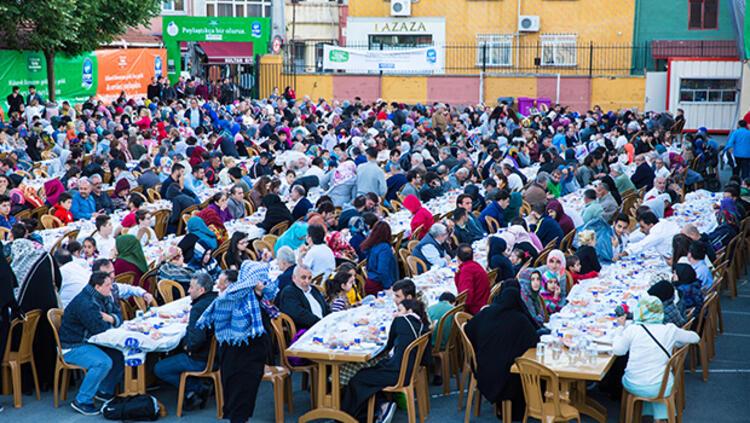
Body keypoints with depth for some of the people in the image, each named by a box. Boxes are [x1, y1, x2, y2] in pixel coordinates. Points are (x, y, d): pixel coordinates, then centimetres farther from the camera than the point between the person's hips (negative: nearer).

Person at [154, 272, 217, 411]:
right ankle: (198, 390, 18)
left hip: (201, 359, -9)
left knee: (159, 369, 1)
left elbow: (197, 340, -34)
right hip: (215, 353, 9)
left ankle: (195, 389, 2)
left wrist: (188, 347, -12)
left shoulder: (198, 308, -25)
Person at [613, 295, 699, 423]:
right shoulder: (670, 330, -5)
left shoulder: (632, 330, -11)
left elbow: (618, 350, -3)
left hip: (634, 386, -1)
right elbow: (695, 337, 9)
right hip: (659, 388, 1)